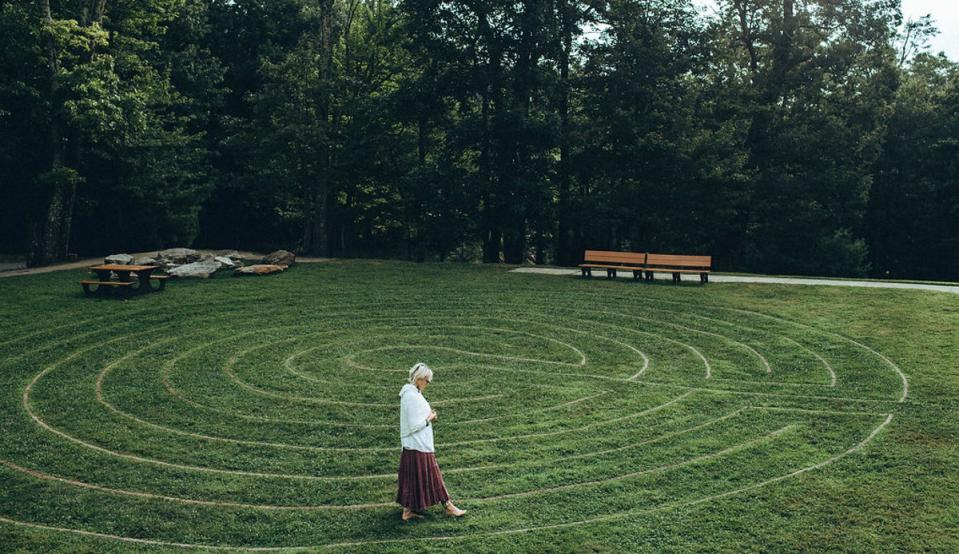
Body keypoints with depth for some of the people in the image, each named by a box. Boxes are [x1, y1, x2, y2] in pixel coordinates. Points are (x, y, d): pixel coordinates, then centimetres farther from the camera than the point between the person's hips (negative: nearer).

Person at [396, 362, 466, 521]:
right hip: (419, 445, -10)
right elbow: (414, 426, -24)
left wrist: (428, 416, 5)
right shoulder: (412, 397, -24)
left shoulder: (409, 393, 7)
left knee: (411, 478, 14)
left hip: (412, 444, 10)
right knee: (431, 476, 3)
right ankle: (448, 507, 14)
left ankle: (407, 511, 21)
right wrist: (429, 419, -11)